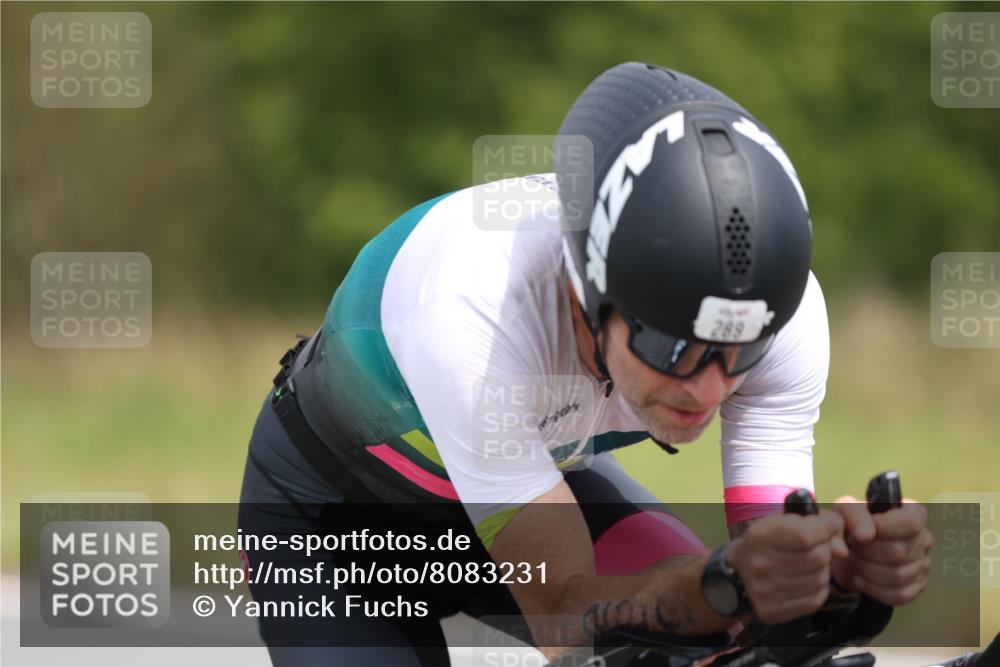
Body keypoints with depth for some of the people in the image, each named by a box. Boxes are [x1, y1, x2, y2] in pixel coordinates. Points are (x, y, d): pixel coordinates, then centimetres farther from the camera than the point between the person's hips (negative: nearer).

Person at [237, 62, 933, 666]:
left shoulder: (781, 312, -30)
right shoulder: (467, 306, -43)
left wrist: (841, 565, -50)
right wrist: (726, 589, -60)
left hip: (542, 468, 4)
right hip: (334, 500, -4)